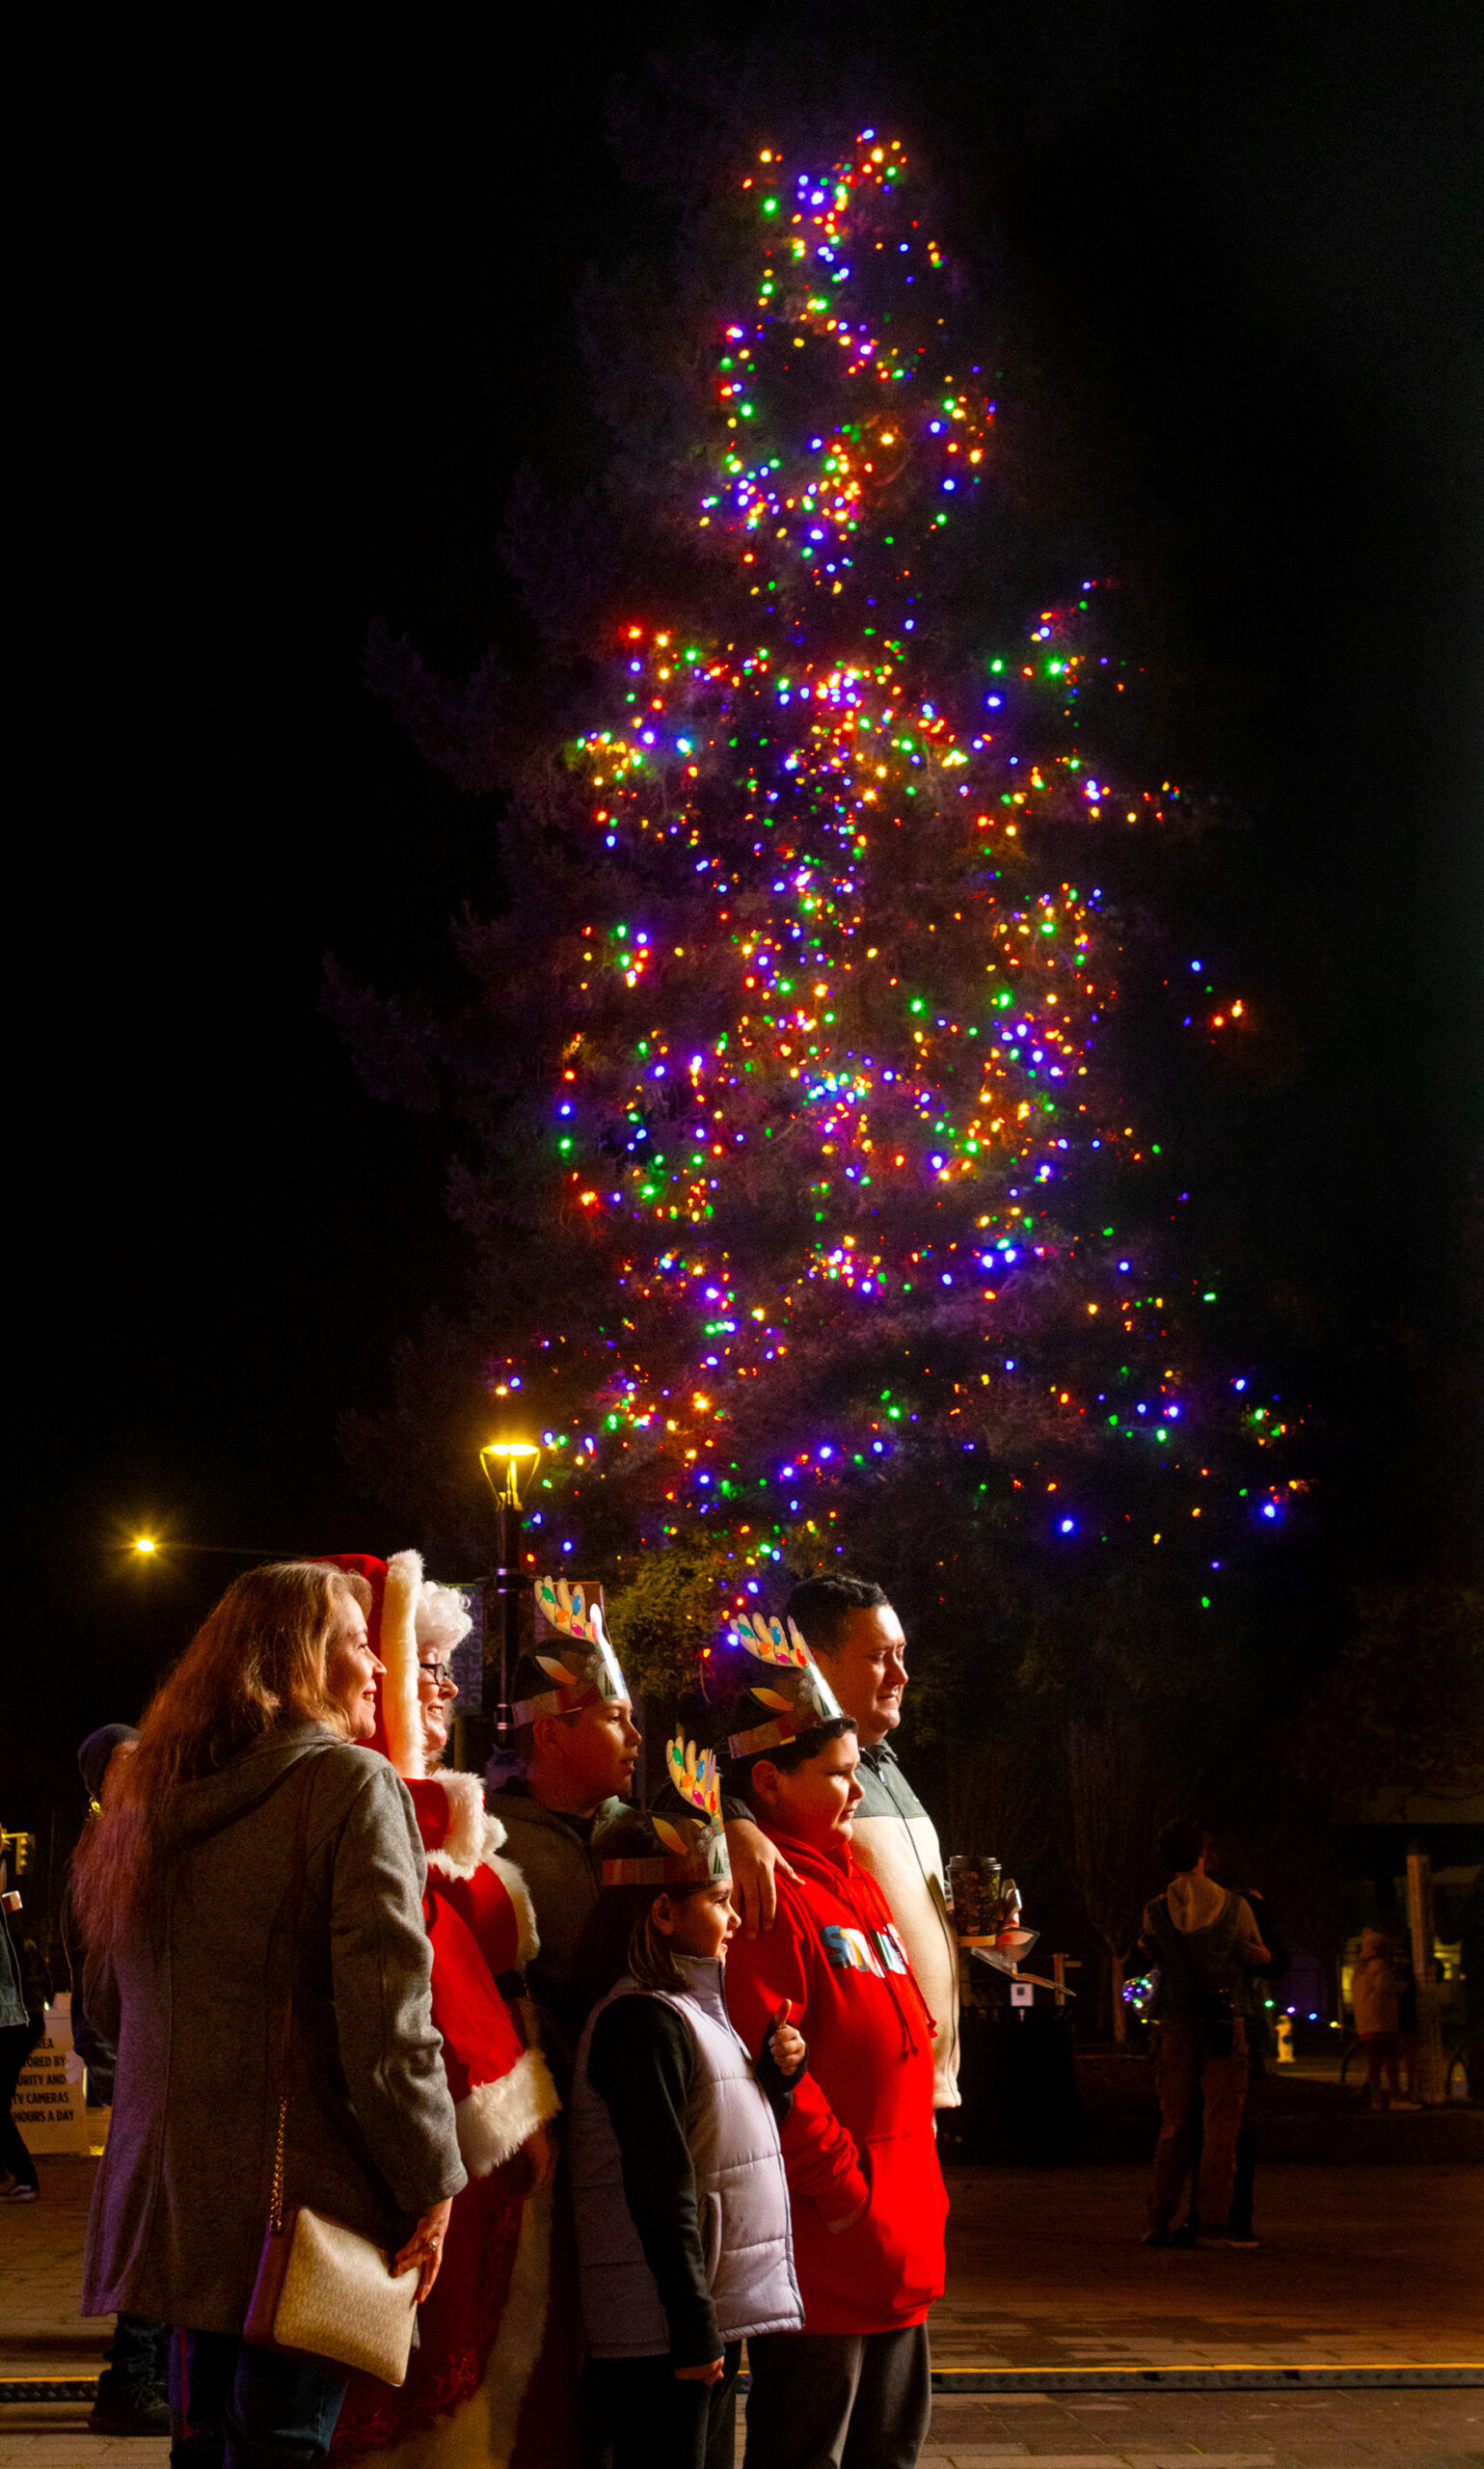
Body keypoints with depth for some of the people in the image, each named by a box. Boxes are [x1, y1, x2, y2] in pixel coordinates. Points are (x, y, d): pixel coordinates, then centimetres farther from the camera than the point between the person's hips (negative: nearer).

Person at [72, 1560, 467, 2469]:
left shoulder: (154, 1795, 14)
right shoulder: (350, 1784, -9)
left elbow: (109, 2000, 23)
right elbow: (387, 2009, -17)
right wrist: (432, 2182, -12)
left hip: (172, 2191, 7)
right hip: (300, 2188, -7)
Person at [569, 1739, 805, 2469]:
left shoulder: (694, 2010, 15)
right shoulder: (643, 2021, -17)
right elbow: (661, 2189, -21)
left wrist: (775, 2072, 5)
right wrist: (693, 2327, -21)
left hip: (711, 2322, 10)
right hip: (662, 2331, -10)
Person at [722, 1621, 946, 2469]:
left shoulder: (854, 1882, 17)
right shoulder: (767, 1896, -14)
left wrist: (918, 2191, 17)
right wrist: (842, 2185, -19)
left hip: (898, 2231, 10)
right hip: (825, 2235, -10)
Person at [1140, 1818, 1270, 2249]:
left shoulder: (1156, 1912, 0)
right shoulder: (1235, 1906, 0)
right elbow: (1263, 1958, 13)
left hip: (1175, 2026, 2)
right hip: (1223, 2025, -2)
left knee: (1174, 2126, 11)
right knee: (1220, 2127, 1)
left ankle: (1159, 2221, 5)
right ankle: (1211, 2223, -6)